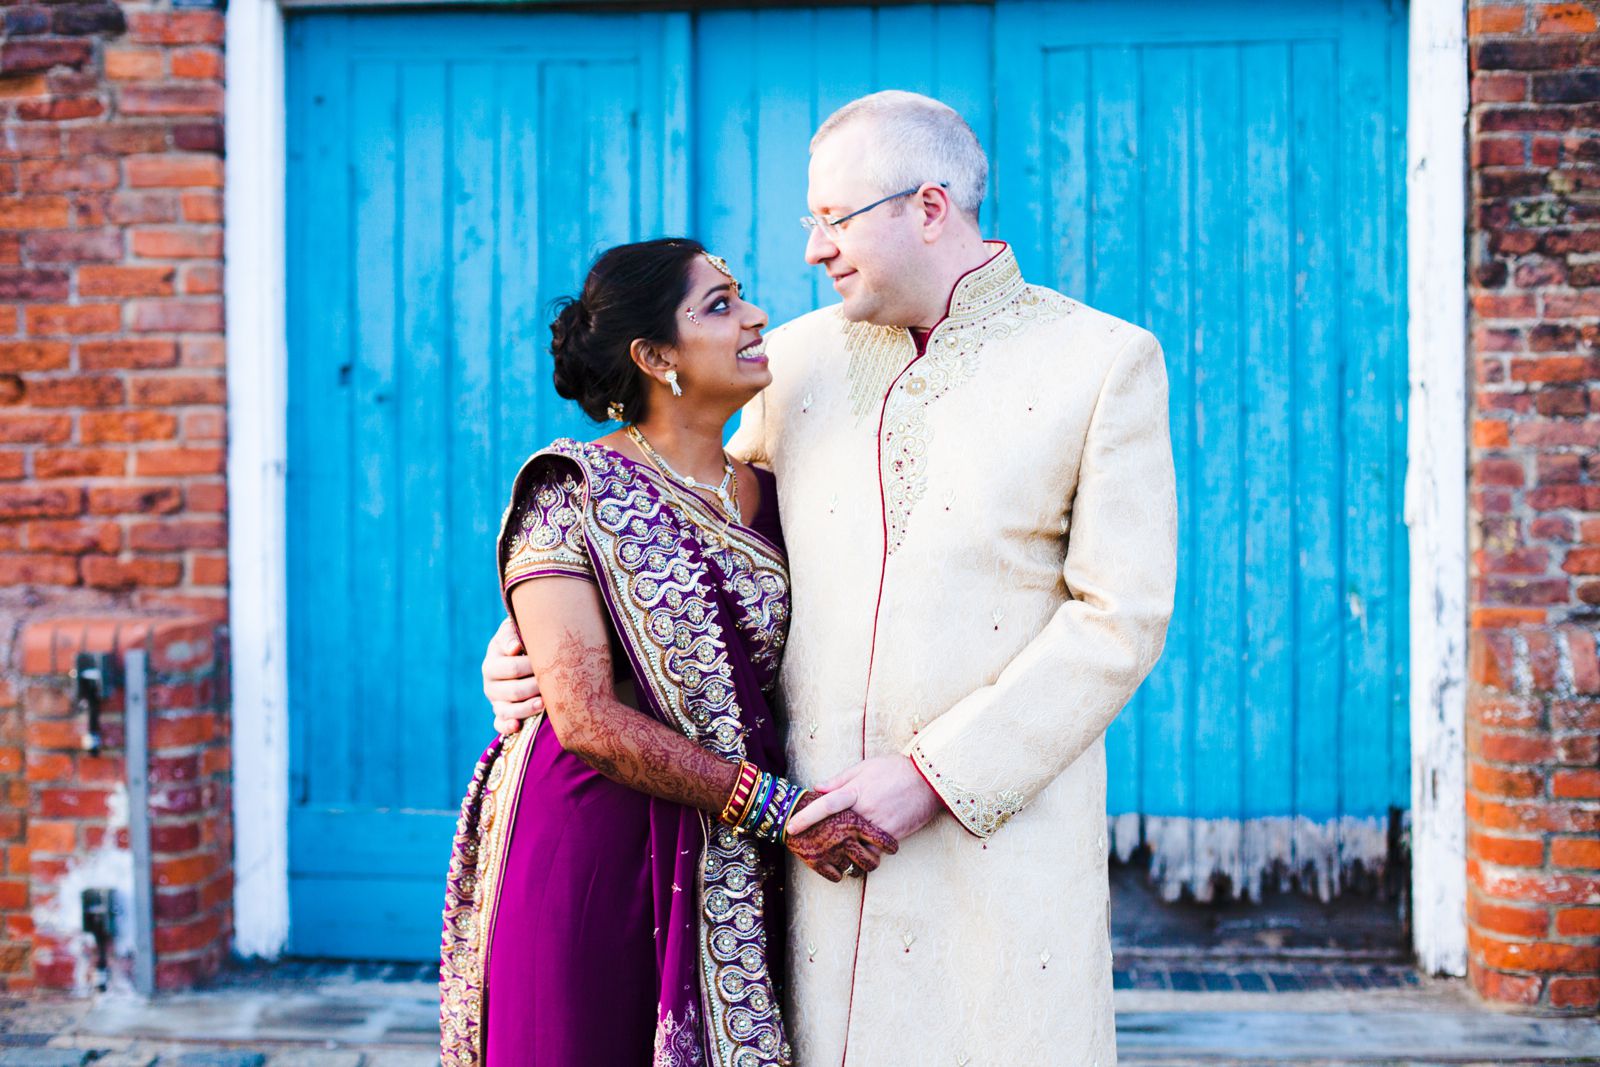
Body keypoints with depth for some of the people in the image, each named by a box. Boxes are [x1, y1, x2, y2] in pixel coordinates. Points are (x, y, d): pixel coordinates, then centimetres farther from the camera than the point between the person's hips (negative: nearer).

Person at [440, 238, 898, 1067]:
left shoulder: (769, 495, 8)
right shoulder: (572, 494, -7)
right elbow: (587, 718, -15)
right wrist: (772, 805, -18)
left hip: (736, 871, 4)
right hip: (588, 849, -4)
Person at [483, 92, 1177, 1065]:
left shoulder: (1106, 361, 0)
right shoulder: (798, 357, 12)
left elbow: (1122, 617, -7)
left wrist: (938, 775, -13)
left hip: (1002, 828, -3)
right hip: (818, 830, 3)